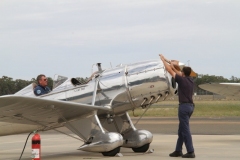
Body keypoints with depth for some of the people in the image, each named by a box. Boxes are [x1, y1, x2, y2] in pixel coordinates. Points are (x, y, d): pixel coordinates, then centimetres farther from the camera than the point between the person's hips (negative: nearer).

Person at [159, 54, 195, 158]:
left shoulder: (182, 80, -10)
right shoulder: (190, 80, 10)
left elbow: (170, 70, -1)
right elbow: (179, 73, 27)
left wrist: (163, 60, 11)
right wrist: (173, 65, 35)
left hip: (184, 106, -8)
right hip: (190, 106, 8)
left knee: (185, 130, -6)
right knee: (181, 130, 15)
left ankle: (190, 152, -8)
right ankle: (178, 150, 19)